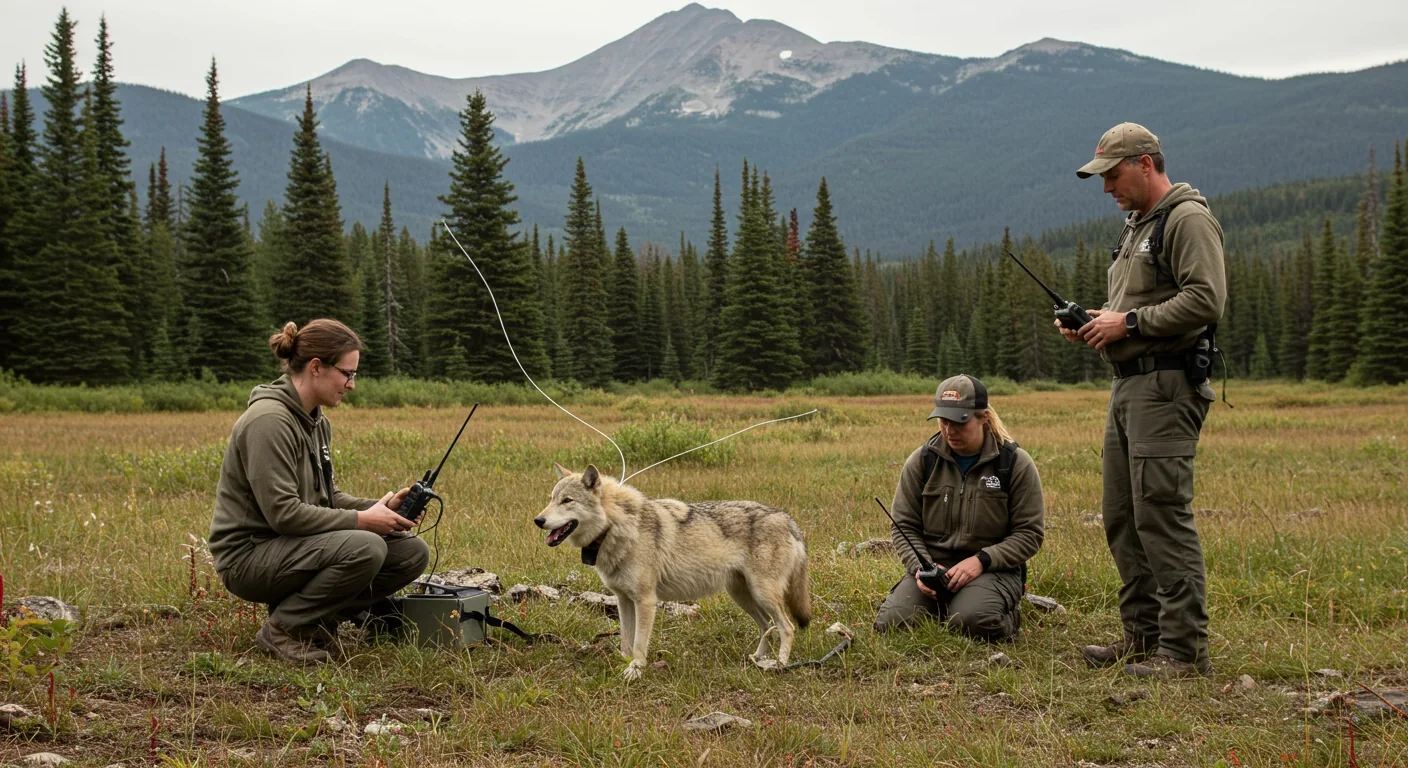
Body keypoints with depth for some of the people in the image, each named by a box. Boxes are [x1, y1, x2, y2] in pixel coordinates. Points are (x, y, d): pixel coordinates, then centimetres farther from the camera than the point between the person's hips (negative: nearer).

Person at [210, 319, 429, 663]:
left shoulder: (315, 422, 10)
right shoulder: (269, 420, -20)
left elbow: (327, 497, 14)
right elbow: (282, 512, -25)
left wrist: (379, 507, -4)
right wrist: (361, 520, -20)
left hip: (290, 548, 9)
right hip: (248, 555, -9)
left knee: (412, 551, -2)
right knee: (365, 548, -32)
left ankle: (317, 617, 5)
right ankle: (283, 628, -12)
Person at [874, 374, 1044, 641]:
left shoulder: (1015, 463, -3)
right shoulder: (921, 461, 4)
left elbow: (1029, 534, -3)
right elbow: (903, 527, 8)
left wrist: (981, 561, -16)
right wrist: (920, 566, -12)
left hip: (992, 569, -2)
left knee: (971, 622, -34)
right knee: (891, 623, -23)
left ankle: (1008, 610, 4)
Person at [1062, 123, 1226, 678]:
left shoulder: (1188, 219, -9)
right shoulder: (1136, 227, 22)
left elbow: (1205, 299, -20)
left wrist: (1129, 322, -16)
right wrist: (1092, 325, 9)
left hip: (1167, 386, -10)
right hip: (1128, 386, 10)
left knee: (1162, 514, -12)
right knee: (1122, 517, 12)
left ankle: (1185, 648, -9)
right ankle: (1142, 635, 20)